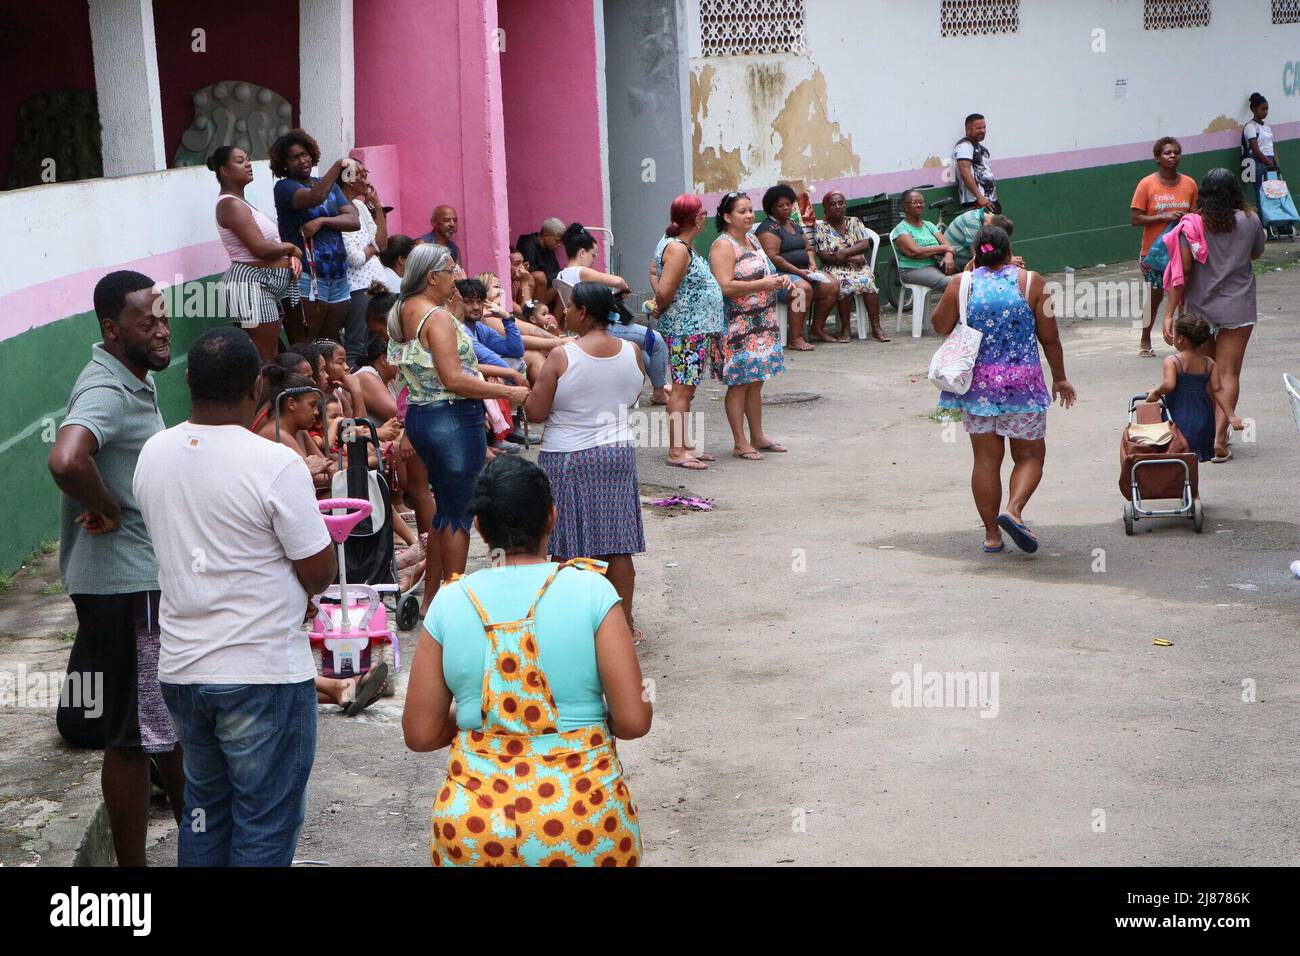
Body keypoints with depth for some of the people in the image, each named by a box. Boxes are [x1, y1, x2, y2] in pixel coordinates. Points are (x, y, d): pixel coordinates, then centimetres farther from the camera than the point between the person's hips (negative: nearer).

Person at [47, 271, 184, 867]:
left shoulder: (138, 381, 11)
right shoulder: (107, 392, -20)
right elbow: (66, 460, -40)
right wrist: (105, 509, -24)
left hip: (148, 577, 10)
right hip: (125, 586, -10)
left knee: (172, 723, 20)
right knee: (134, 738, -1)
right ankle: (132, 865, 9)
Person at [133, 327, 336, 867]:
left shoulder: (153, 454, 1)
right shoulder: (277, 466, -18)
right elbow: (320, 574, -13)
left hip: (181, 670, 6)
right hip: (264, 675, -6)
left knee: (205, 806, 21)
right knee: (266, 822, 6)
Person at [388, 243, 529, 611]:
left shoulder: (402, 312, 10)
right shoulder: (438, 317, -18)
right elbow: (454, 380, -24)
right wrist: (507, 392, -20)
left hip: (419, 413, 9)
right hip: (453, 417, -9)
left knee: (442, 504, 19)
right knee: (459, 509, -1)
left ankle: (432, 593, 24)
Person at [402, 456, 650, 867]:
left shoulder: (449, 603, 2)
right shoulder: (590, 591, -4)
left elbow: (420, 734, 5)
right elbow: (634, 720, -6)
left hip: (470, 830, 2)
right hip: (583, 825, -2)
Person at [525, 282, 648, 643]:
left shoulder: (562, 358, -16)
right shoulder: (632, 352, -2)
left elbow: (535, 413, -13)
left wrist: (541, 378, 3)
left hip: (568, 458, -4)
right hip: (618, 453, 4)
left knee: (571, 549, 4)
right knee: (618, 546, 10)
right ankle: (624, 624, 16)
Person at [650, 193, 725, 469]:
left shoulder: (675, 244, 13)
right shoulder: (678, 249, -17)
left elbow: (654, 272, 25)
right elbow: (665, 293, -21)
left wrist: (660, 303, 13)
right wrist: (660, 308, -1)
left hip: (697, 329, 10)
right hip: (686, 329, -10)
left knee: (686, 388, 14)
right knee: (682, 389, -8)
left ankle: (683, 444, 20)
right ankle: (676, 451, -6)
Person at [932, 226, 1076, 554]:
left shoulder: (962, 284, -2)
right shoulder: (1030, 283, -3)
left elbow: (940, 325, 7)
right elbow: (1049, 338, -1)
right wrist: (1060, 378, 12)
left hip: (977, 383, 2)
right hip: (1022, 380, -2)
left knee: (986, 458, 8)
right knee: (1030, 455, 11)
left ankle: (992, 534, 10)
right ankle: (1013, 510, -13)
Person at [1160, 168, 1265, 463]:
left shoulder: (1192, 224, -9)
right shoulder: (1250, 221, -5)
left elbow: (1182, 272, -12)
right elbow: (1257, 253, 15)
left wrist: (1169, 314, -10)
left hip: (1200, 309, 0)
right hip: (1238, 310, 0)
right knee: (1228, 373, 1)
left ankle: (1208, 434, 26)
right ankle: (1219, 439, -9)